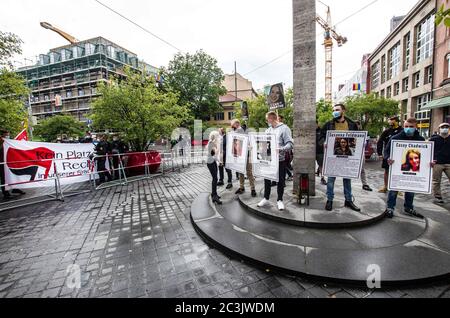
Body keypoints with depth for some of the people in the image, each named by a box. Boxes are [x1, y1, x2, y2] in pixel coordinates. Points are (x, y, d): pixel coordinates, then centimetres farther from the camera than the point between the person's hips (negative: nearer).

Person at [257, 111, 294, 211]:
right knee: (267, 179, 11)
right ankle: (266, 199, 25)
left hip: (280, 159, -5)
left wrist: (281, 149, -31)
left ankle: (279, 200, 22)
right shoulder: (268, 130, 13)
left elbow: (290, 144, -15)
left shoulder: (284, 128, -7)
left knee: (280, 180, 7)